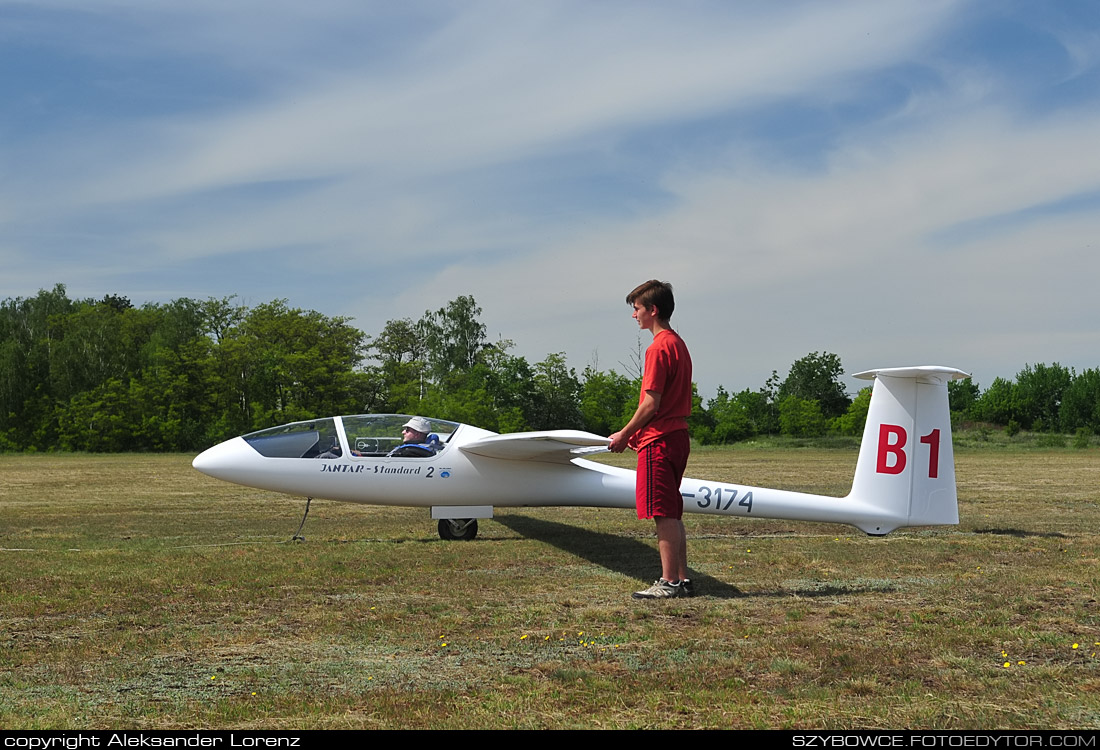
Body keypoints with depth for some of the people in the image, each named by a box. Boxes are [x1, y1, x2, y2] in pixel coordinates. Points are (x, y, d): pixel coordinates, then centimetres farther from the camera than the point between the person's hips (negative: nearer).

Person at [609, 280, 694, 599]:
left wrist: (624, 434, -8)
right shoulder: (679, 344, 15)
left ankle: (669, 582, -4)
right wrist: (637, 432, 17)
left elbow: (651, 404, -18)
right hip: (678, 435, 10)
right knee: (672, 514, 13)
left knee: (663, 513, -6)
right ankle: (682, 579, 16)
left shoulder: (658, 348, -14)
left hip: (659, 440, -10)